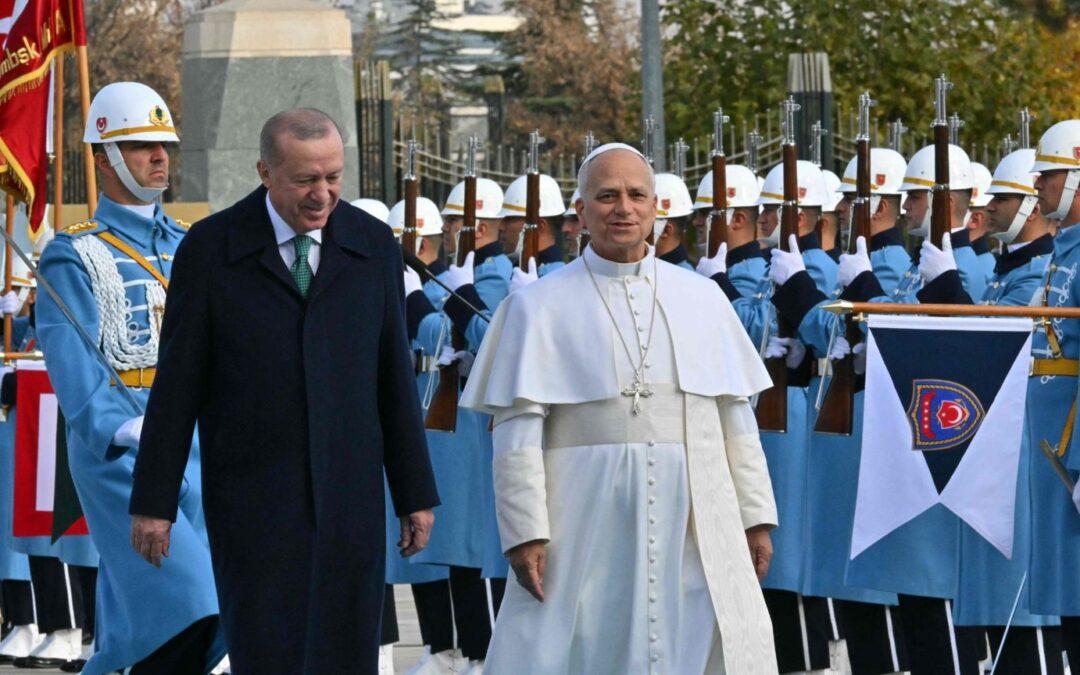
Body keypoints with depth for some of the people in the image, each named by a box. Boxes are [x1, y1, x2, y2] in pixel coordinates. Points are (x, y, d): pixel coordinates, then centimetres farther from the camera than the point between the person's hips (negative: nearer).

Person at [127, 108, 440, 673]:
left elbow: (394, 376, 8)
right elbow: (177, 384, -2)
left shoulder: (373, 245, 4)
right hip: (251, 495, -2)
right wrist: (153, 502, -3)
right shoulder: (211, 248, -4)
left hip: (348, 493, 3)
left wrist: (416, 495, 7)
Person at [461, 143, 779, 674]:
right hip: (586, 525, -2)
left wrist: (756, 517, 7)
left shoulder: (701, 299, 12)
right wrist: (524, 532, -11)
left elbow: (735, 416, 12)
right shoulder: (539, 307, 3)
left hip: (695, 527, 3)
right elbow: (517, 427, -3)